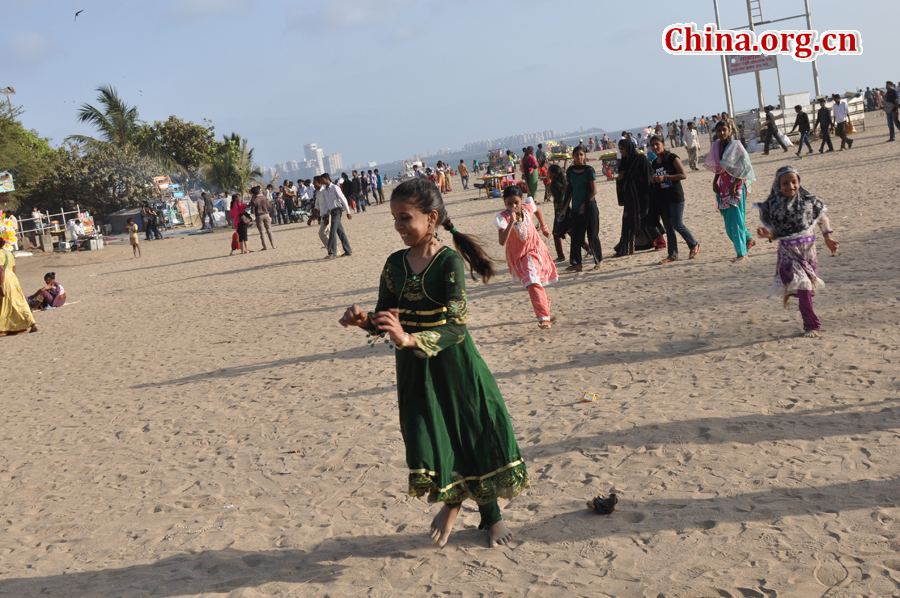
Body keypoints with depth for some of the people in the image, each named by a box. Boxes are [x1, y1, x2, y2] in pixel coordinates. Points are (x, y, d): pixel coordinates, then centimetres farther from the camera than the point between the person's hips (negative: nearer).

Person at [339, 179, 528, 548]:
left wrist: (411, 339, -40)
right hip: (414, 369, 4)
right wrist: (363, 320, -16)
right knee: (427, 439, 5)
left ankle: (492, 515, 29)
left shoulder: (450, 261, -17)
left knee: (474, 434, 7)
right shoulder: (396, 264, 0)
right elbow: (385, 318, 7)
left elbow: (456, 324, -25)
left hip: (453, 362, -4)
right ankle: (451, 500, 34)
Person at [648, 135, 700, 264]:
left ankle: (694, 245, 14)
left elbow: (684, 175, -15)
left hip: (675, 196, -7)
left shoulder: (672, 158, -9)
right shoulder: (654, 163, 13)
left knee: (678, 225, -8)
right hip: (662, 198, 7)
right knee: (668, 227, 7)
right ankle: (673, 255, 11)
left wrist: (665, 177, -21)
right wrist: (653, 179, 2)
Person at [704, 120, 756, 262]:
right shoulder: (716, 146, 7)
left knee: (735, 218, -8)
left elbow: (745, 166, -13)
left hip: (736, 184, -7)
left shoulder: (736, 145, -11)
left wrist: (735, 184, -17)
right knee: (728, 218, 10)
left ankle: (742, 253, -2)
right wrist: (715, 182, 6)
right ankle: (749, 239, 32)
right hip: (723, 185, 7)